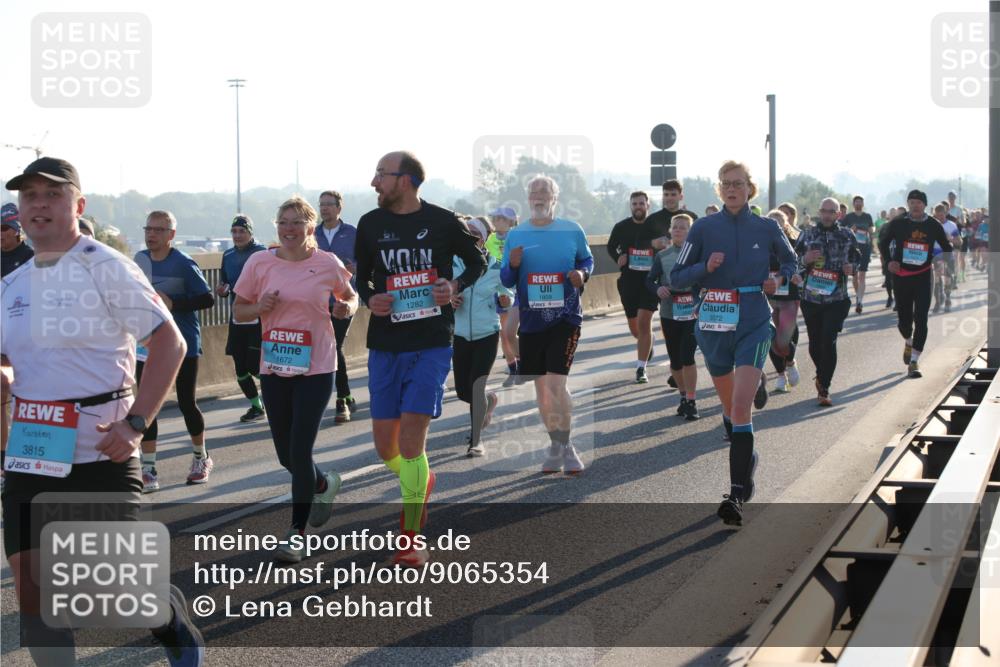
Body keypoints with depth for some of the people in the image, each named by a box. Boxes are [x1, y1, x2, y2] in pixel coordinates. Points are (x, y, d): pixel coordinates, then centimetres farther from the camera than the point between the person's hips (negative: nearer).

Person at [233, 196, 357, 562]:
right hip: (273, 368, 3)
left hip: (316, 369, -3)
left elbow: (349, 295, 14)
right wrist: (259, 308, -14)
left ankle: (297, 532, 3)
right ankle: (323, 485, 44)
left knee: (300, 450, -9)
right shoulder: (259, 263, -1)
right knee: (286, 454, 11)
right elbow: (239, 311, 7)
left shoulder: (328, 264, -4)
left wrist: (348, 308, -9)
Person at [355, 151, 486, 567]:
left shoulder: (443, 222, -3)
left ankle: (411, 539, -1)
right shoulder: (370, 224, 5)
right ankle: (421, 480, 40)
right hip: (385, 345, 4)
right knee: (384, 446, 6)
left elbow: (477, 262, 11)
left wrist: (456, 286, -8)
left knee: (411, 439, -13)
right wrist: (370, 300, -6)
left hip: (432, 344, -4)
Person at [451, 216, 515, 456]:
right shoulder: (453, 265, -3)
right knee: (462, 391, 7)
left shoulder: (496, 268, -4)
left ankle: (476, 440, 0)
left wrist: (505, 301, -16)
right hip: (461, 335, 3)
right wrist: (449, 300, -16)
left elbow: (508, 294, 7)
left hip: (487, 334, -2)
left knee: (477, 385, -12)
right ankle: (489, 400, 43)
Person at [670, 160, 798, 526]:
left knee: (740, 407, -17)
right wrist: (706, 267, -16)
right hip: (713, 325, 2)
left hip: (753, 325, -2)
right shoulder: (704, 228, 0)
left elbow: (791, 260, 20)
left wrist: (780, 279, -1)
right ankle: (747, 461, 43)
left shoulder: (767, 228, 1)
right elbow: (677, 277, 2)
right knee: (729, 407, 16)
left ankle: (737, 493, -19)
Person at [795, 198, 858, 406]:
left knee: (829, 342, -11)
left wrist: (851, 268, -8)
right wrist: (805, 260, -13)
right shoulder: (807, 235, 5)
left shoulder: (847, 235, 4)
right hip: (810, 298, 2)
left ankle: (823, 389, -5)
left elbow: (858, 259, 14)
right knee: (815, 344, 11)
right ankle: (821, 375, 39)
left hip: (837, 298, -2)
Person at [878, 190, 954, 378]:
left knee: (921, 320, -9)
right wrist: (889, 260, -5)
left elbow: (947, 248, 11)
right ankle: (908, 342, 44)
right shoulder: (897, 224, -1)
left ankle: (913, 362, -7)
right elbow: (883, 243, 11)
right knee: (904, 319, 10)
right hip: (901, 276, 1)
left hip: (923, 277, -1)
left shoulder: (934, 226, 0)